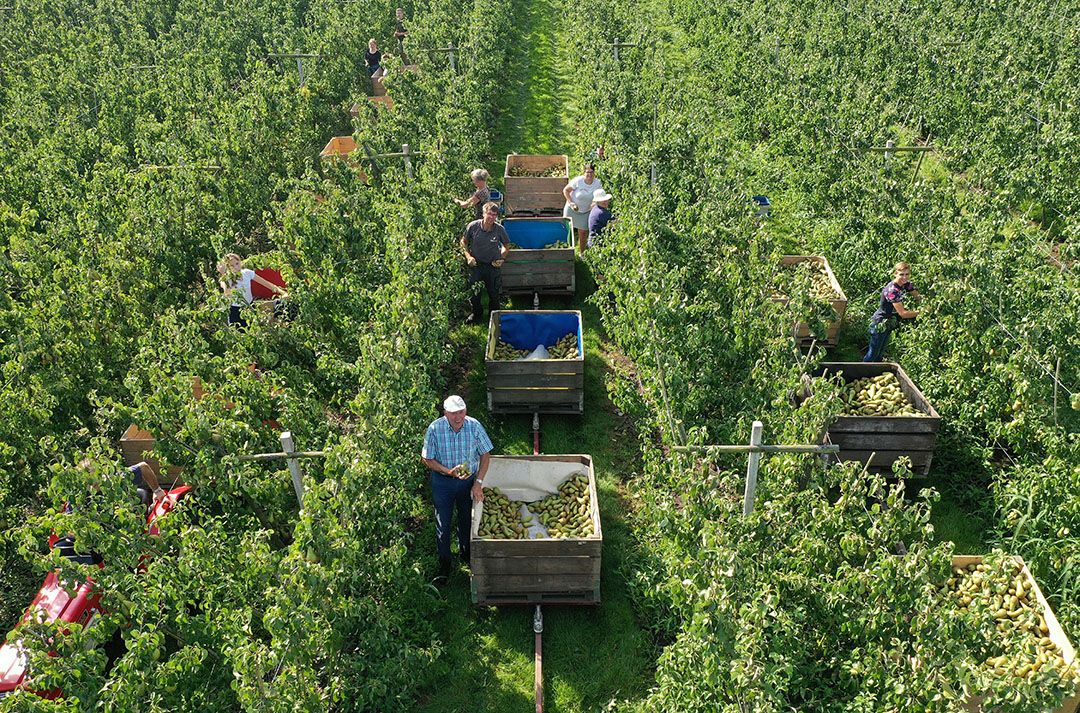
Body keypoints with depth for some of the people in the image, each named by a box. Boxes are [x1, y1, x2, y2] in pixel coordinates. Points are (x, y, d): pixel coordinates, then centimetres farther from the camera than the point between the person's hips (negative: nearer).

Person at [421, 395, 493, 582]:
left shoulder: (474, 426, -18)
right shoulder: (435, 429, -22)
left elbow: (485, 454, -6)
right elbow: (428, 460, -11)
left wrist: (478, 482, -11)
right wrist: (449, 471, -25)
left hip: (468, 480, 2)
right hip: (442, 482, -2)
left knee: (466, 519, 19)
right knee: (443, 523, 6)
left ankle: (465, 553, 44)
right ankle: (444, 562, 26)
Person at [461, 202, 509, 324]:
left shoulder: (500, 229, -15)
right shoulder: (473, 226, -17)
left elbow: (507, 246, 3)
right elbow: (463, 242, 0)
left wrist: (502, 258, -10)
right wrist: (468, 256, -12)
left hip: (493, 265, 0)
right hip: (476, 264, 0)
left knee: (494, 294, 10)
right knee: (474, 292, 10)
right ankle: (477, 314, 36)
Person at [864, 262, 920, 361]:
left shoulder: (906, 285, -3)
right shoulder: (892, 290, -30)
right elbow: (903, 313, -29)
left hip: (889, 324, 9)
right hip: (880, 324, -9)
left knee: (880, 353, 21)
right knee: (873, 354, 3)